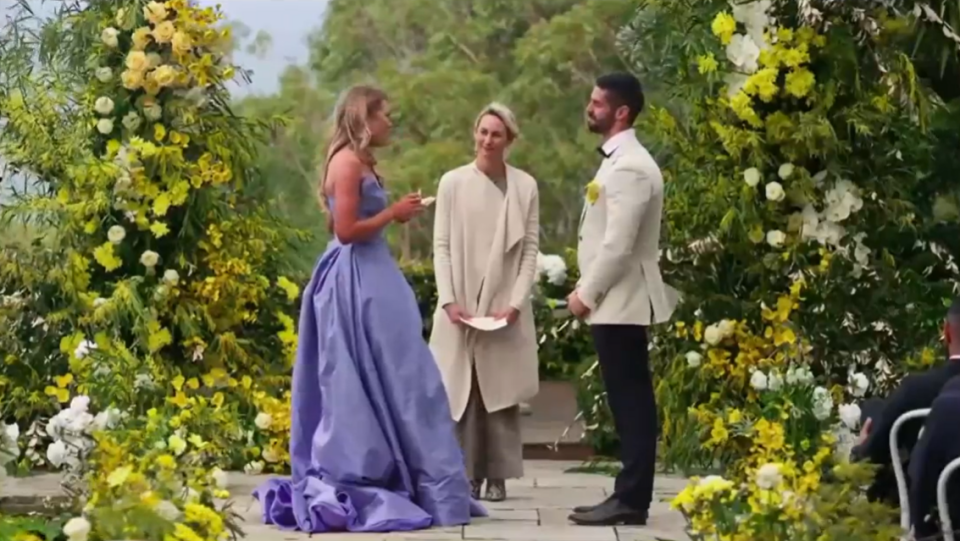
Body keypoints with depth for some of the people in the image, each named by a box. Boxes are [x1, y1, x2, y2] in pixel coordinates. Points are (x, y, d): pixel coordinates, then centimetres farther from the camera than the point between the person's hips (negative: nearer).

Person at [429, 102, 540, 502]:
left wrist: (516, 302, -8)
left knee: (501, 390, 2)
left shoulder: (525, 186, 2)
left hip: (505, 305, 0)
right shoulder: (453, 182, 2)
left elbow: (531, 249, 2)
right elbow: (441, 245, 2)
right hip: (461, 305, 0)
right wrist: (448, 300, -8)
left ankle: (498, 475, 7)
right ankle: (466, 473, 7)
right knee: (463, 390, 1)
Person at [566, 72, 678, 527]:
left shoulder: (629, 166, -16)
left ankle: (630, 499, -5)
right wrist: (588, 290, 15)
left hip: (620, 302, -10)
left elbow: (619, 244, -22)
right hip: (614, 301, 10)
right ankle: (629, 496, 14)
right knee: (628, 400, 10)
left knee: (629, 400, -7)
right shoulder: (618, 159, 16)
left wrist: (586, 294, -14)